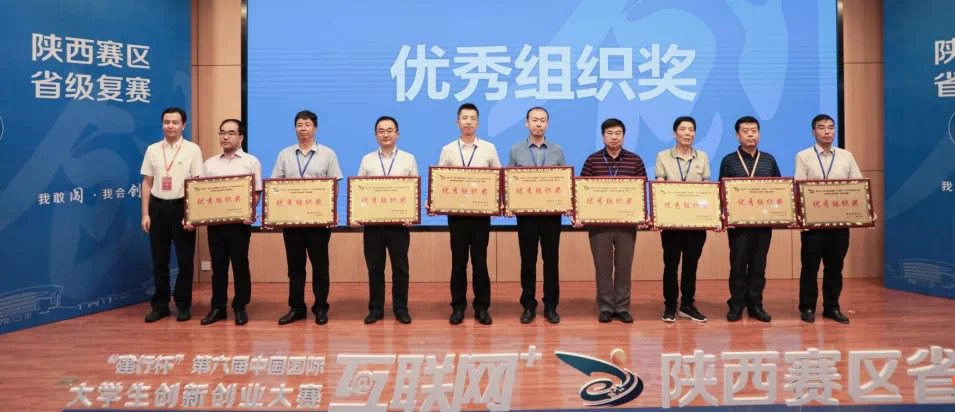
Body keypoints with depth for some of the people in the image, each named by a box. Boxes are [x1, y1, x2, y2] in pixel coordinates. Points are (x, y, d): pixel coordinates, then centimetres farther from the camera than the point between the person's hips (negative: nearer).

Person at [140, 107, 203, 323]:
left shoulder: (192, 149, -3)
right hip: (158, 207, 3)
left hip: (182, 207, -3)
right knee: (159, 259, 9)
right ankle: (160, 304, 21)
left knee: (185, 259, 4)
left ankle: (183, 305, 17)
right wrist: (145, 214, 4)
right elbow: (147, 183, 9)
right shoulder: (153, 149, 7)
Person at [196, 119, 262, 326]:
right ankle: (218, 307, 17)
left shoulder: (251, 162, 3)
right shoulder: (209, 163, 12)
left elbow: (256, 192, -2)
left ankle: (240, 308, 13)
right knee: (218, 266, 8)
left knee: (240, 265, 3)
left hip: (240, 221, -3)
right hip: (215, 221, 3)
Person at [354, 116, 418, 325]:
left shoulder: (408, 159, 6)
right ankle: (375, 309, 17)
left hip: (399, 221, -1)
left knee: (400, 268, 5)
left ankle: (401, 309, 16)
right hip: (372, 222, 1)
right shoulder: (367, 160, 8)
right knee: (374, 268, 7)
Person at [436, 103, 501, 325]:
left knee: (480, 260, 3)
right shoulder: (448, 150, 7)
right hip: (456, 212, 1)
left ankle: (482, 307, 13)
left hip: (481, 211, 0)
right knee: (458, 260, 6)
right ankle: (458, 307, 15)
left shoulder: (489, 148, 6)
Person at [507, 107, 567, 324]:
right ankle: (528, 305, 15)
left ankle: (551, 306, 14)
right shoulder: (516, 150, 5)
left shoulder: (557, 151, 7)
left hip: (552, 212, 1)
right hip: (526, 212, -1)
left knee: (551, 259, 5)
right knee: (528, 259, 4)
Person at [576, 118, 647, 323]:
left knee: (624, 266, 7)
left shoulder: (635, 160, 4)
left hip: (627, 221, 1)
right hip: (598, 221, -1)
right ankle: (605, 307, 15)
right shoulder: (592, 160, 2)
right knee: (603, 266, 5)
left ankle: (622, 307, 17)